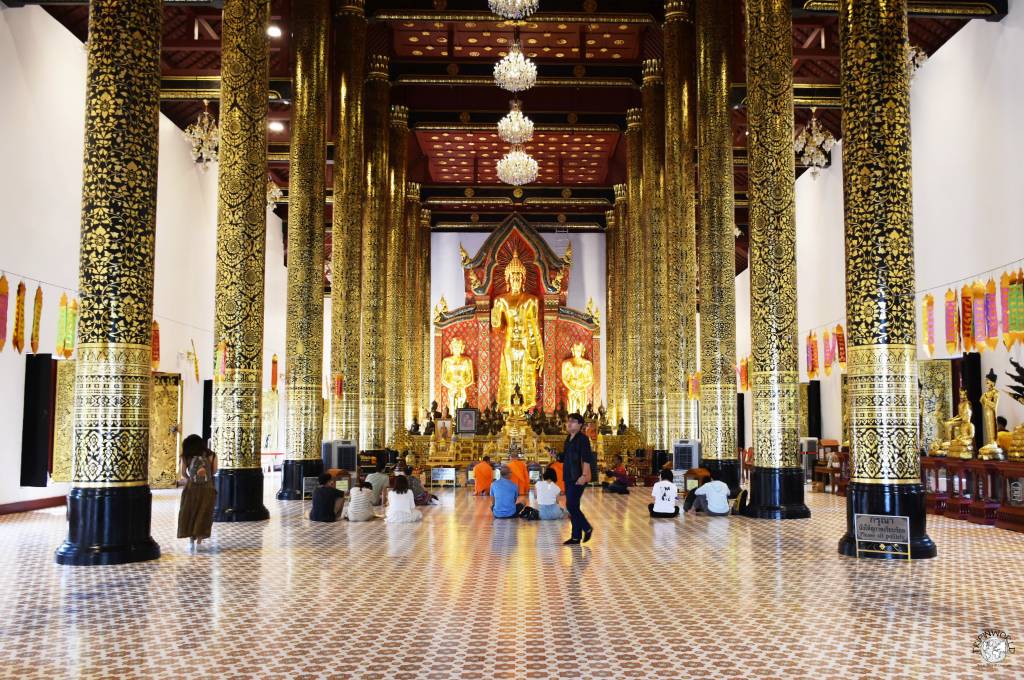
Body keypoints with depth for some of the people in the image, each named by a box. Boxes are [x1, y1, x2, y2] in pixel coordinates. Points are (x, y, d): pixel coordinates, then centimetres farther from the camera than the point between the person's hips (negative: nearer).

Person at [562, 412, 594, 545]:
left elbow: (586, 459, -17)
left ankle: (587, 528, 6)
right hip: (569, 478, 9)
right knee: (573, 507, 9)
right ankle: (576, 537, 15)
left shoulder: (582, 439, -10)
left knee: (571, 506, -11)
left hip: (578, 479, -9)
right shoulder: (568, 439, 15)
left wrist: (584, 475, -23)